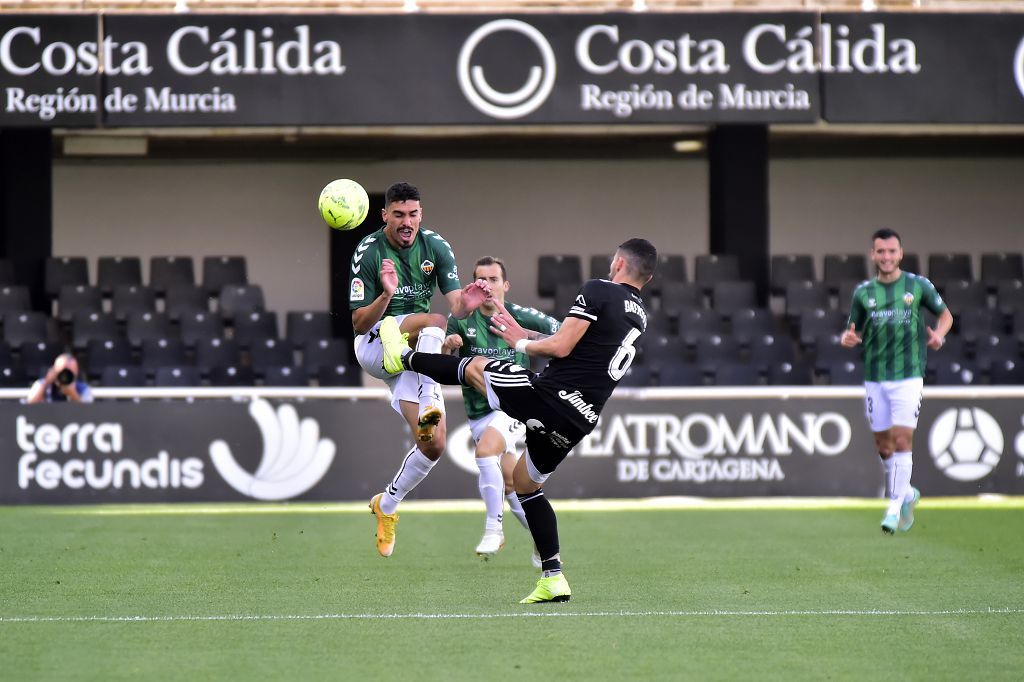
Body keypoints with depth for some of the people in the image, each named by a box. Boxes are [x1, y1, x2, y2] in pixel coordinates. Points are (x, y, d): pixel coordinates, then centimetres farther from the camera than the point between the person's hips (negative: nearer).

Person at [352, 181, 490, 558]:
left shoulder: (436, 247, -2)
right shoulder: (368, 251, -13)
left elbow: (455, 303, -9)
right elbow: (359, 323, -14)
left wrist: (464, 304, -34)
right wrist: (386, 296, -34)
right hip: (374, 344, -5)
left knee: (434, 445, -7)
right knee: (433, 322, -35)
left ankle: (386, 506, 15)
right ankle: (428, 408, -47)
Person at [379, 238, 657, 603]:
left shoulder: (598, 291, -8)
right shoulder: (639, 316, 16)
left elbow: (561, 347, -14)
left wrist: (521, 343, 5)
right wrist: (528, 335, 27)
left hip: (548, 395, -7)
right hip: (581, 419, 7)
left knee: (474, 367, 19)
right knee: (526, 484, 23)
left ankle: (403, 356, 40)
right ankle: (553, 578, 15)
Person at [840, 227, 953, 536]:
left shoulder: (918, 285, 1)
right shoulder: (863, 292, 5)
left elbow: (945, 314, 13)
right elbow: (852, 331, 12)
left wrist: (938, 334, -8)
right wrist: (847, 338, -12)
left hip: (908, 377, -3)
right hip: (875, 379, 3)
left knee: (902, 440, -12)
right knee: (883, 445, 7)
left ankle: (894, 508, -9)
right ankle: (906, 493, 30)